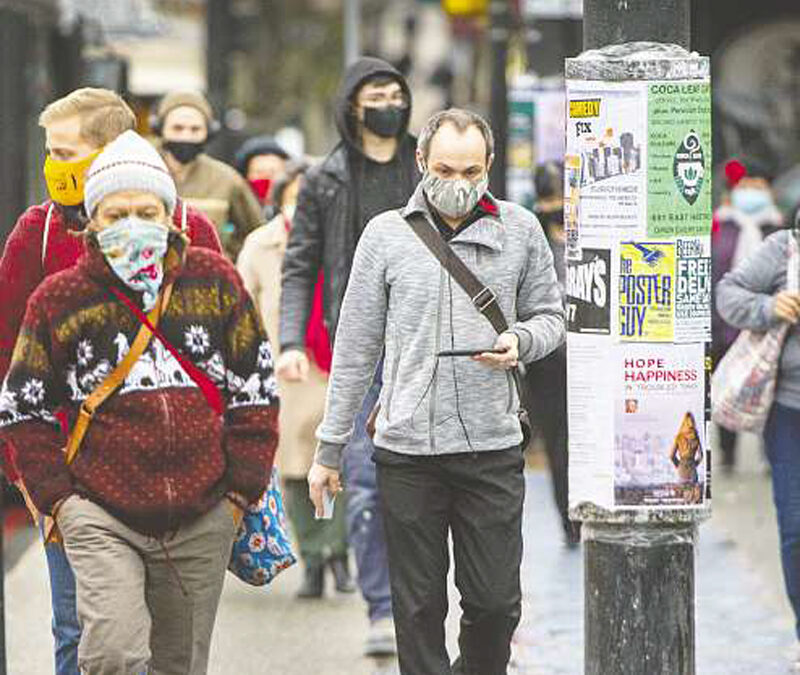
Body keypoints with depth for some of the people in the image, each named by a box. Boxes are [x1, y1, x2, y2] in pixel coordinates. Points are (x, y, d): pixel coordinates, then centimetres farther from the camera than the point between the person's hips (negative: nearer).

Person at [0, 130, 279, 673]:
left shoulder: (215, 282, 6)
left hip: (202, 523, 2)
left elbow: (257, 391, 11)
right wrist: (57, 496, -1)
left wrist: (241, 490, 5)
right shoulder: (60, 300, 1)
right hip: (101, 516, -2)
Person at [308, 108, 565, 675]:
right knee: (419, 606, 4)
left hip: (493, 445, 0)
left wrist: (521, 341, -9)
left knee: (496, 600, 2)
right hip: (406, 450, 0)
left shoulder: (520, 230, 6)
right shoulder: (386, 234, 4)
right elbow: (356, 346, 8)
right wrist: (330, 448, 8)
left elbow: (552, 315, 15)